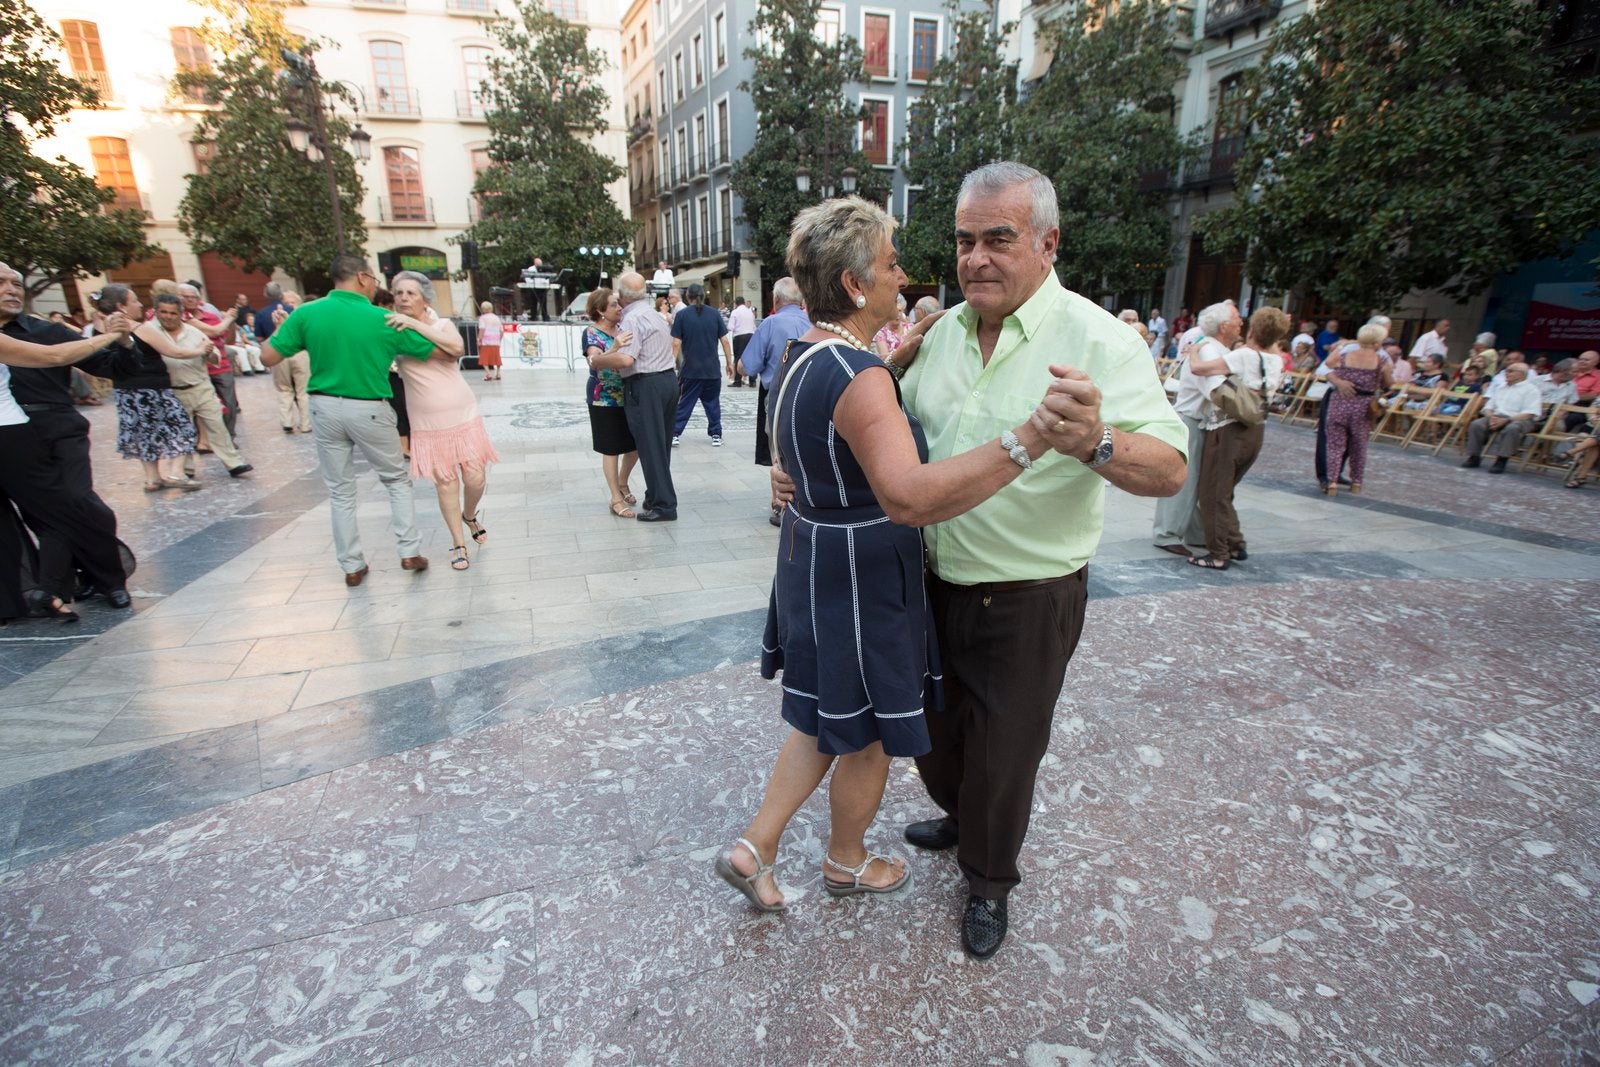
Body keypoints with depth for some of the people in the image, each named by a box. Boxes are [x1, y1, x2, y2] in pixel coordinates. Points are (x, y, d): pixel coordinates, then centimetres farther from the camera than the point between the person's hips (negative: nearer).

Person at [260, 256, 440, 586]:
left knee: (340, 491, 12)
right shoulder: (384, 320, -10)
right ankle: (410, 552, 11)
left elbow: (268, 357, -3)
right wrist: (453, 336, 19)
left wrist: (282, 326, 15)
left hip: (325, 408, 2)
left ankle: (352, 566, 17)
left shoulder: (307, 313, -5)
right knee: (396, 480, 16)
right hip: (369, 410, -2)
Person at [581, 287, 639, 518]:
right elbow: (595, 360, -31)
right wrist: (615, 348, -49)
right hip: (605, 400, -6)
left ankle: (622, 483, 36)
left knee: (636, 444, 12)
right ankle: (616, 500, 10)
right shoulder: (592, 333, -13)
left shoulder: (623, 330, 7)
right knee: (611, 449, 1)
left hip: (628, 397, 7)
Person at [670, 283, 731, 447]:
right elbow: (725, 341, 1)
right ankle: (716, 435, 12)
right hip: (712, 370, 1)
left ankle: (675, 435, 5)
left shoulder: (681, 315, -3)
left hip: (690, 370, -1)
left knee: (684, 404, 6)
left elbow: (676, 343, -7)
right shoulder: (714, 314, 2)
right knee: (712, 403, 11)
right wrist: (730, 363, 9)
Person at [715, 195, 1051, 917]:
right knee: (870, 735, 15)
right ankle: (846, 862, 40)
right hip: (860, 578, -9)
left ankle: (754, 846, 32)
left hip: (813, 556, 9)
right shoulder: (858, 375, -26)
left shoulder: (803, 356, 5)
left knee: (828, 719, 24)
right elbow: (910, 497, -41)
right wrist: (1030, 440, -47)